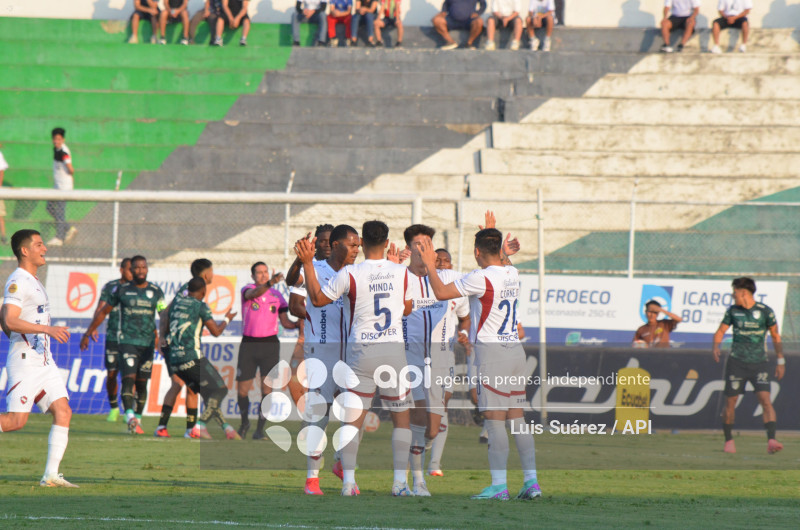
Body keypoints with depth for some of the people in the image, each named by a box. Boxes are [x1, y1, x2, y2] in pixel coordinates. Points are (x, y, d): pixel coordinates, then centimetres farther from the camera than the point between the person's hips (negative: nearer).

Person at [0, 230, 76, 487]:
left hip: (44, 362, 9)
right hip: (25, 361, -9)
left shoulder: (34, 282, 19)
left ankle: (51, 475, -5)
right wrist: (47, 329, -25)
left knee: (63, 411, -3)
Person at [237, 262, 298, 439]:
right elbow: (253, 294, -27)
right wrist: (270, 283, -46)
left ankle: (260, 429, -5)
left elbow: (285, 322, 8)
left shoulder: (277, 295, 6)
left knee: (267, 387, -11)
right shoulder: (247, 290, -1)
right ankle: (245, 422, 28)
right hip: (249, 344, -1)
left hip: (270, 345, 1)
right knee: (242, 390, 2)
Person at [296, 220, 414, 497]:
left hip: (361, 351, -2)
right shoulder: (401, 272, -1)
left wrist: (307, 263, 7)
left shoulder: (349, 274, -10)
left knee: (353, 418, 2)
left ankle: (348, 481, -6)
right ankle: (400, 482, 5)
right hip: (394, 349, 2)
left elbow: (317, 299, 2)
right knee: (401, 417, 10)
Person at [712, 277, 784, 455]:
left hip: (759, 362, -2)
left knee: (765, 399, -17)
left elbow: (776, 336, 7)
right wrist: (716, 346, -12)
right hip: (736, 362, 2)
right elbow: (720, 331, 10)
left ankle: (771, 441, -24)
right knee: (730, 401, 2)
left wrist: (781, 361, 5)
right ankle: (728, 440, 20)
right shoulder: (732, 311, 5)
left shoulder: (765, 311, -2)